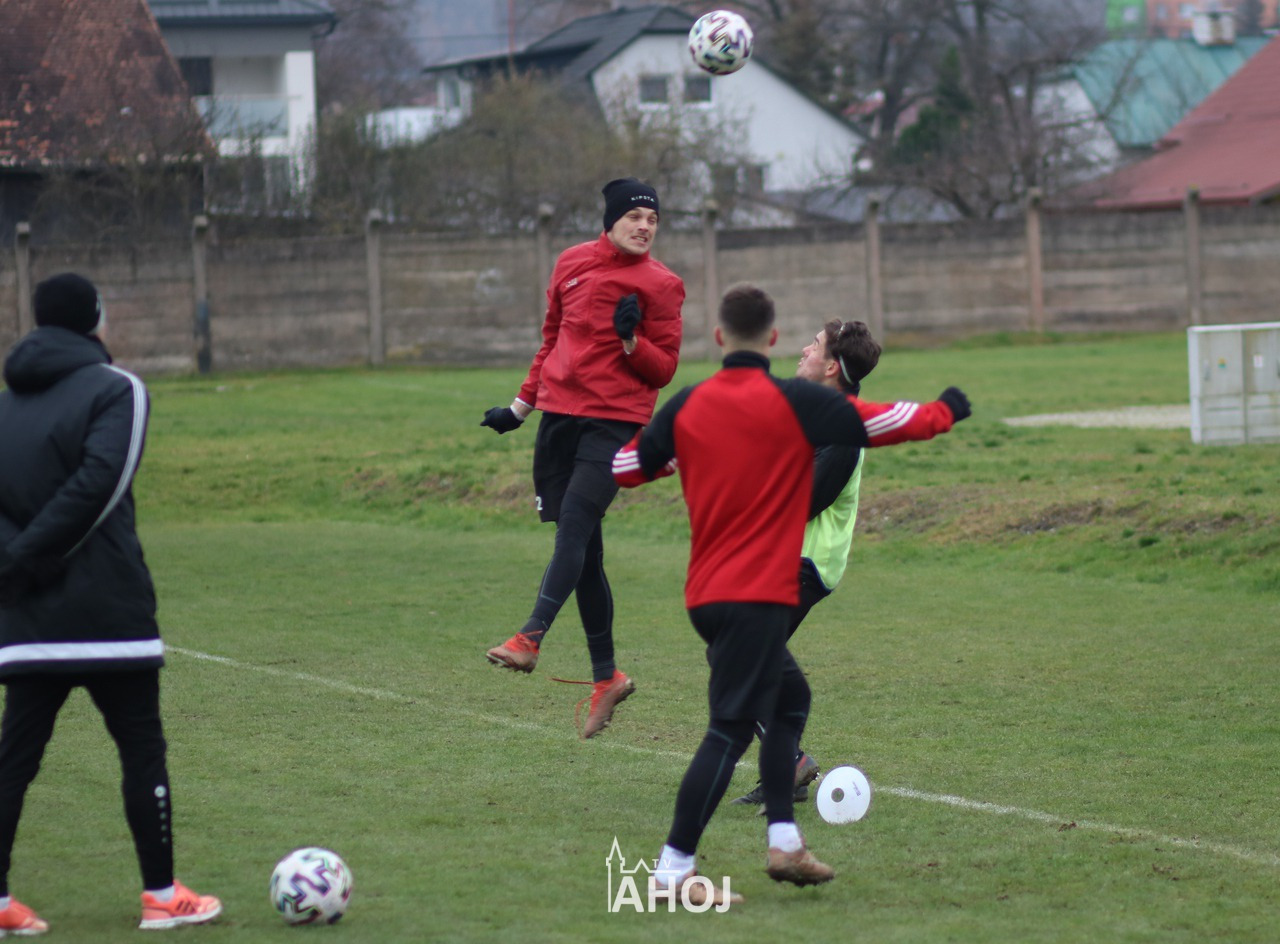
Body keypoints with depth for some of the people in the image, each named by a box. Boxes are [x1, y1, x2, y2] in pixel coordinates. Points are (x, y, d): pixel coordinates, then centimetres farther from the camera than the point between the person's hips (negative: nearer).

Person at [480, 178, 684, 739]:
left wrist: (631, 339, -18)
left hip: (616, 422, -5)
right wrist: (522, 406, 26)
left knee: (574, 522, -22)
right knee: (583, 548, 5)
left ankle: (531, 638, -29)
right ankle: (606, 678, 11)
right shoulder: (572, 264, 12)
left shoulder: (660, 285, -1)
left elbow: (663, 371, -1)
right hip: (560, 413, 5)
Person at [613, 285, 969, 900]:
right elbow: (889, 422, -1)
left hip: (706, 592, 7)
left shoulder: (686, 407, 5)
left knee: (789, 698, 21)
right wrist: (945, 411, 19)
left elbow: (625, 468, 16)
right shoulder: (795, 402, -8)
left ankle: (784, 844, 18)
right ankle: (674, 869, -11)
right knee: (730, 730, -7)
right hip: (759, 595, -7)